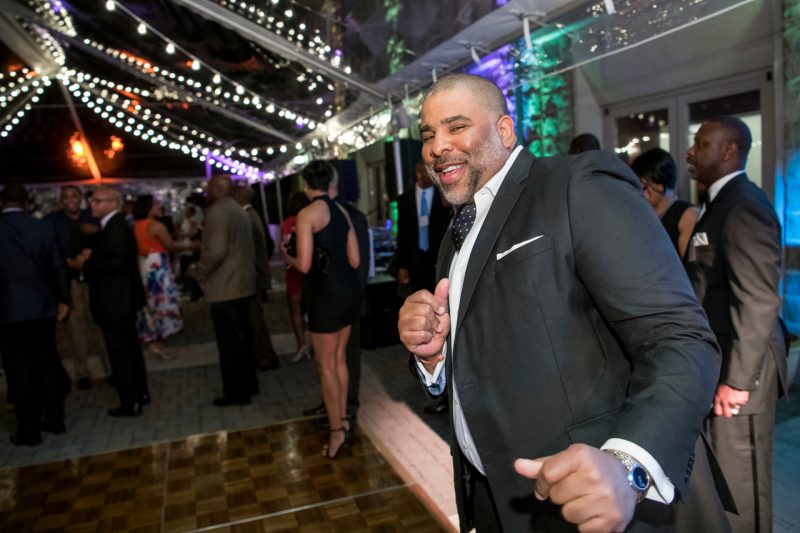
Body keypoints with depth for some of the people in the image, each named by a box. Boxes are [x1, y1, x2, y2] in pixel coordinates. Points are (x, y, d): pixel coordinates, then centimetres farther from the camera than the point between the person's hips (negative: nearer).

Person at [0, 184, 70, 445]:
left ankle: (28, 430, 13)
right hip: (43, 307, 2)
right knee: (48, 364, 14)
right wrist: (63, 299, 14)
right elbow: (58, 266, 2)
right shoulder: (43, 227, -4)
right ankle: (55, 419, 23)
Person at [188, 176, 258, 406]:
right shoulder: (239, 210, 13)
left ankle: (235, 392, 8)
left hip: (225, 288, -9)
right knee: (243, 338, 16)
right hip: (243, 285, 9)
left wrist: (198, 272, -9)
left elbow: (216, 252, -24)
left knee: (229, 343, 0)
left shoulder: (217, 212, -15)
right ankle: (248, 383, 27)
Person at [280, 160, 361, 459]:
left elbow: (304, 265, -15)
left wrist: (286, 255, 5)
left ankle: (336, 431, 14)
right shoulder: (342, 211, 10)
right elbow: (354, 260, 11)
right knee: (339, 359, 19)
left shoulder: (307, 214, -11)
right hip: (350, 289, 8)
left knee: (325, 365, 6)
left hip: (328, 293, -8)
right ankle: (342, 418, 31)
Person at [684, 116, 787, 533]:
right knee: (722, 479, 21)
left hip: (738, 371, -9)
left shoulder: (745, 205, -16)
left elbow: (759, 301, -22)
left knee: (740, 484, 6)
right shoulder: (723, 202, 14)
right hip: (718, 367, 9)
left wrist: (736, 378, -20)